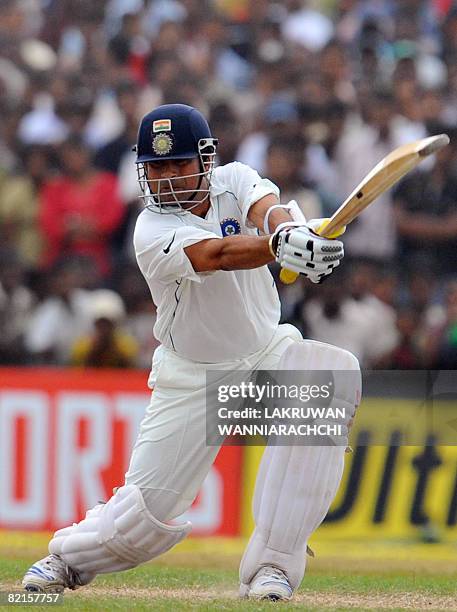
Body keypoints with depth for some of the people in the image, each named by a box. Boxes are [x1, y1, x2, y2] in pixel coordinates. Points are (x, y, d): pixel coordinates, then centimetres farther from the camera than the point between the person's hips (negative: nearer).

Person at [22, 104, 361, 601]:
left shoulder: (234, 181, -7)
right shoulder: (152, 231, -20)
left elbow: (265, 207, -30)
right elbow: (217, 255, -40)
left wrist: (287, 228, -56)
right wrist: (281, 247, -59)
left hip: (265, 353, 3)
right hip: (190, 376, -3)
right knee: (152, 507, -7)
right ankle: (69, 555, 32)